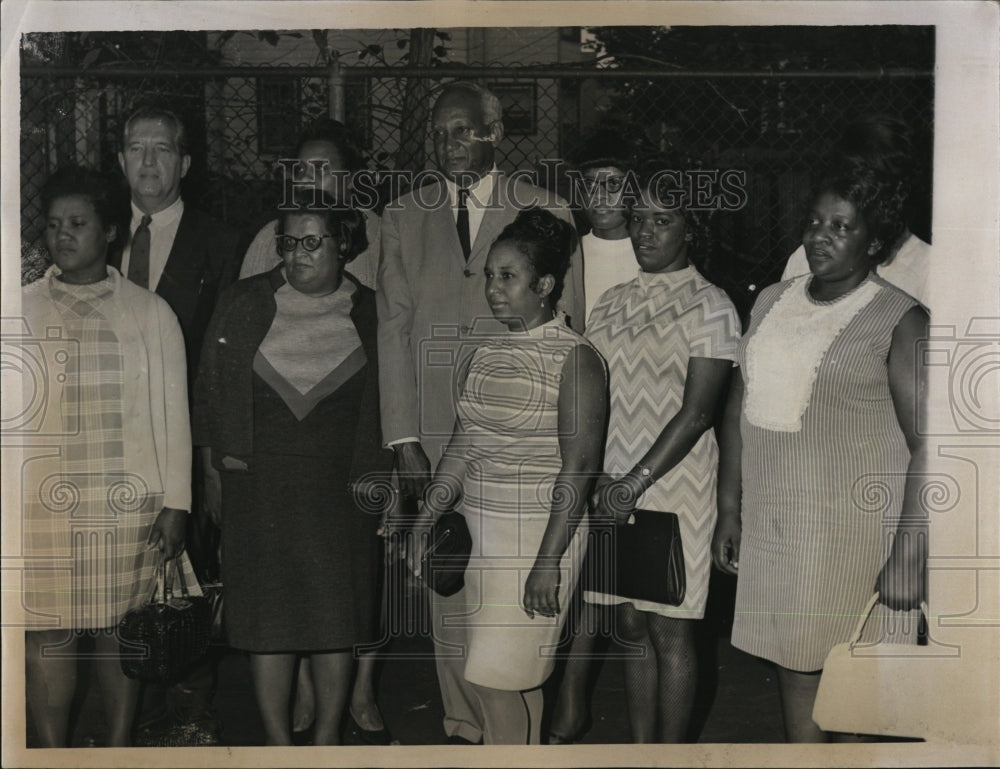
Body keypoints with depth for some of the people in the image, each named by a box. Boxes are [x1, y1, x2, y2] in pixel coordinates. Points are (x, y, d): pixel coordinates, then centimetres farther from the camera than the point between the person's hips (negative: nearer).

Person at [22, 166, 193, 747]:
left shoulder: (151, 313, 7)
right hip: (44, 508, 0)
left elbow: (173, 413, 6)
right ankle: (54, 754, 17)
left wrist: (176, 503, 1)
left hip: (130, 508, 0)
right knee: (49, 639, 3)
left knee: (121, 633, 7)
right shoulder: (22, 312, 7)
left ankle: (120, 750, 21)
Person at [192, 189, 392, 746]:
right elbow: (210, 393, 8)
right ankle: (278, 738, 12)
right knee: (270, 612, 1)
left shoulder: (369, 313, 4)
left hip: (341, 486, 0)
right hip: (259, 485, 0)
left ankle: (329, 735, 17)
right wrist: (213, 472, 6)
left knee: (338, 612, 3)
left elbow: (386, 407, 10)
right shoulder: (244, 306, 3)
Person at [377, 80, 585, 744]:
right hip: (439, 432, 2)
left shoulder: (546, 211, 5)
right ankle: (466, 724, 17)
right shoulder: (404, 218, 10)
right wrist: (403, 438, -1)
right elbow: (393, 331, 7)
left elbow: (565, 325, 5)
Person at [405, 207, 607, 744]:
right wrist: (425, 521, 7)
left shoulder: (574, 359, -10)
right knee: (517, 679, 11)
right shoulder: (485, 355, 11)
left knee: (495, 677, -7)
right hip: (479, 533, 6)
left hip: (538, 534, -6)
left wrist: (548, 561, -18)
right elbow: (462, 447, 15)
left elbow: (578, 469, -14)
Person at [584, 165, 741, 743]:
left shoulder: (710, 307, -5)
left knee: (670, 631, 1)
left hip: (675, 489, -5)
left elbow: (696, 414, -13)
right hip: (614, 489, 5)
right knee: (632, 625, 12)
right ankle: (640, 748, 23)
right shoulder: (612, 304, 13)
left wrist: (635, 484, -17)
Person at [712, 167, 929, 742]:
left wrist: (908, 557, -18)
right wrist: (730, 511, 14)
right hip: (770, 518, 6)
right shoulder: (773, 302, 11)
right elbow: (740, 407, 16)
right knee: (795, 669, 11)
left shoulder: (899, 321, -8)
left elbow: (927, 445, -12)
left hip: (854, 527, -5)